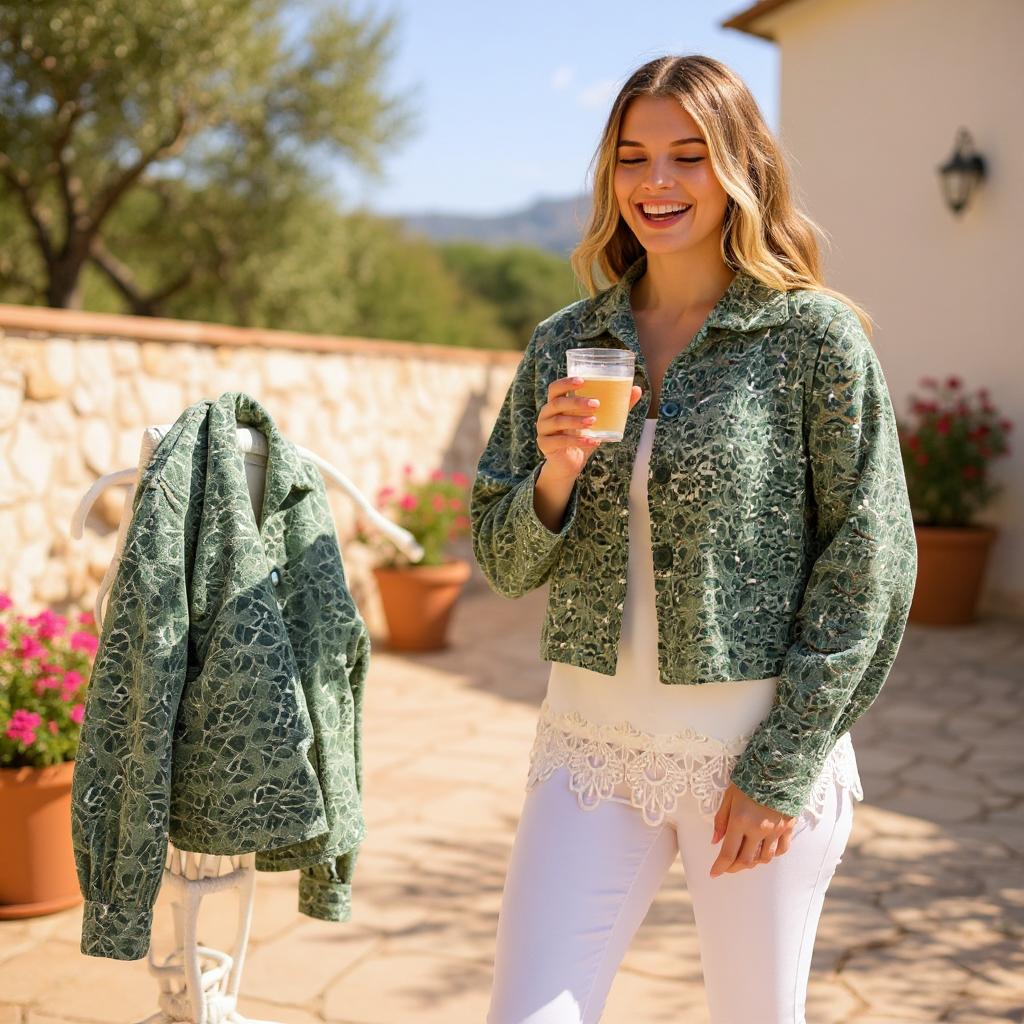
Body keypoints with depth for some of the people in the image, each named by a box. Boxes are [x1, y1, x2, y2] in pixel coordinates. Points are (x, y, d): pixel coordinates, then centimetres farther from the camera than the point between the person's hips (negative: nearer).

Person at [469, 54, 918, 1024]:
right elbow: (502, 561, 9)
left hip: (760, 745, -3)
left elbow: (868, 560, -8)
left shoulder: (816, 334, -6)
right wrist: (554, 482, -13)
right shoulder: (565, 343, 5)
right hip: (591, 739, 3)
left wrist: (783, 769, -11)